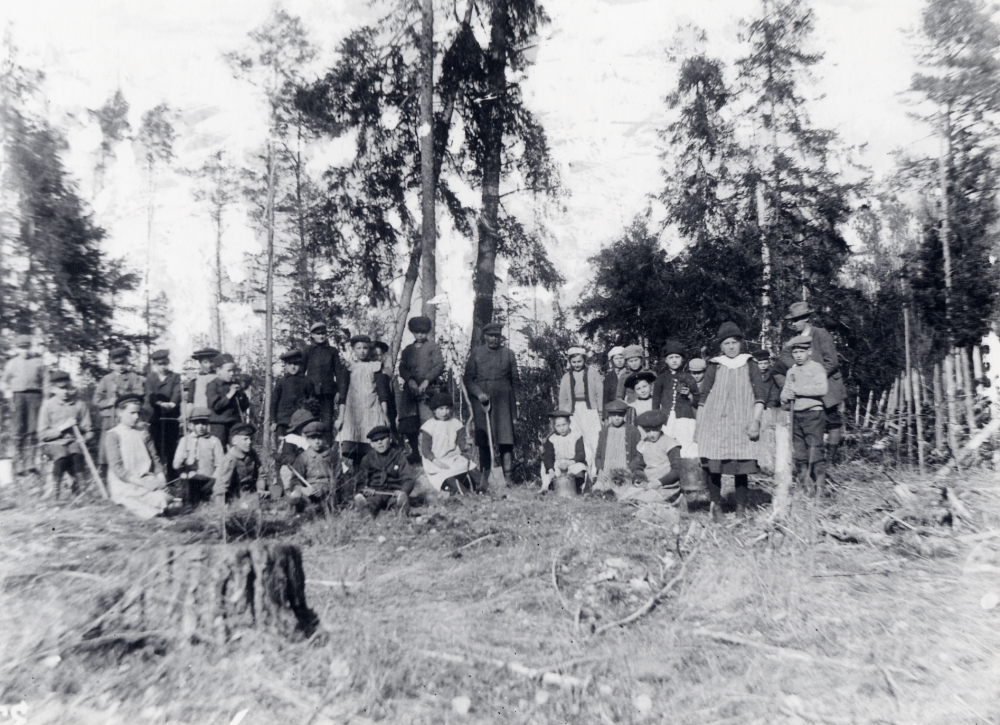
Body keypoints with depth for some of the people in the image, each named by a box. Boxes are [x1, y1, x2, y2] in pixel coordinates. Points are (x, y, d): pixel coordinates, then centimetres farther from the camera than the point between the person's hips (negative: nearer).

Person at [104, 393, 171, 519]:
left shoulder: (143, 434, 16)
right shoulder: (112, 435, -1)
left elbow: (155, 458, 12)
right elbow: (117, 468, -9)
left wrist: (160, 476, -7)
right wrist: (141, 482, -19)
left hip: (147, 479, 5)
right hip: (124, 485, -5)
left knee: (163, 497, -26)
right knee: (157, 499, -29)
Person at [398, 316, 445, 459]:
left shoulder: (433, 347, 11)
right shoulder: (407, 349, 21)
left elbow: (439, 366, -1)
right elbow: (402, 368, 12)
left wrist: (426, 381, -13)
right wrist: (410, 380, -8)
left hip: (427, 390, -3)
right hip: (410, 391, 4)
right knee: (407, 424, -1)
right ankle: (414, 451, 15)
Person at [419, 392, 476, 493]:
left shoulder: (456, 424, 11)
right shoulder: (429, 426, 2)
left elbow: (462, 444, 4)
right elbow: (425, 450, -4)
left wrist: (465, 446, -21)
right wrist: (437, 462, -18)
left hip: (455, 459, 3)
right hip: (435, 463, -3)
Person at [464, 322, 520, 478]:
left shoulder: (508, 353, 12)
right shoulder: (476, 352, 11)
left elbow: (516, 381, 14)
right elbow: (468, 379, 6)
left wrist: (516, 403, 6)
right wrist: (479, 394, -9)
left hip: (503, 402, 0)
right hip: (481, 402, 0)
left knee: (506, 440, -10)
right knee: (483, 442, 3)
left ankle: (508, 477, -9)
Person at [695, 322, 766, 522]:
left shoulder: (750, 367, 10)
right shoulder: (714, 368, 10)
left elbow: (759, 396, 6)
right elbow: (704, 397, 10)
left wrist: (755, 421, -6)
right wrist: (699, 425, 5)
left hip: (741, 424, 0)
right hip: (715, 422, 0)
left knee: (742, 466, -2)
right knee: (713, 465, -4)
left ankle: (741, 508, 11)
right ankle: (716, 506, 10)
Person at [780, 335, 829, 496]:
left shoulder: (816, 367, -1)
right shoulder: (791, 371, 15)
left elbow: (823, 389, -16)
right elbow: (783, 395, 18)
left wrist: (798, 389, -16)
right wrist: (786, 395, -6)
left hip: (813, 413, -5)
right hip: (796, 415, 6)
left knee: (815, 451, -10)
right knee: (798, 453, 5)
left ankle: (820, 486, -2)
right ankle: (805, 485, 14)